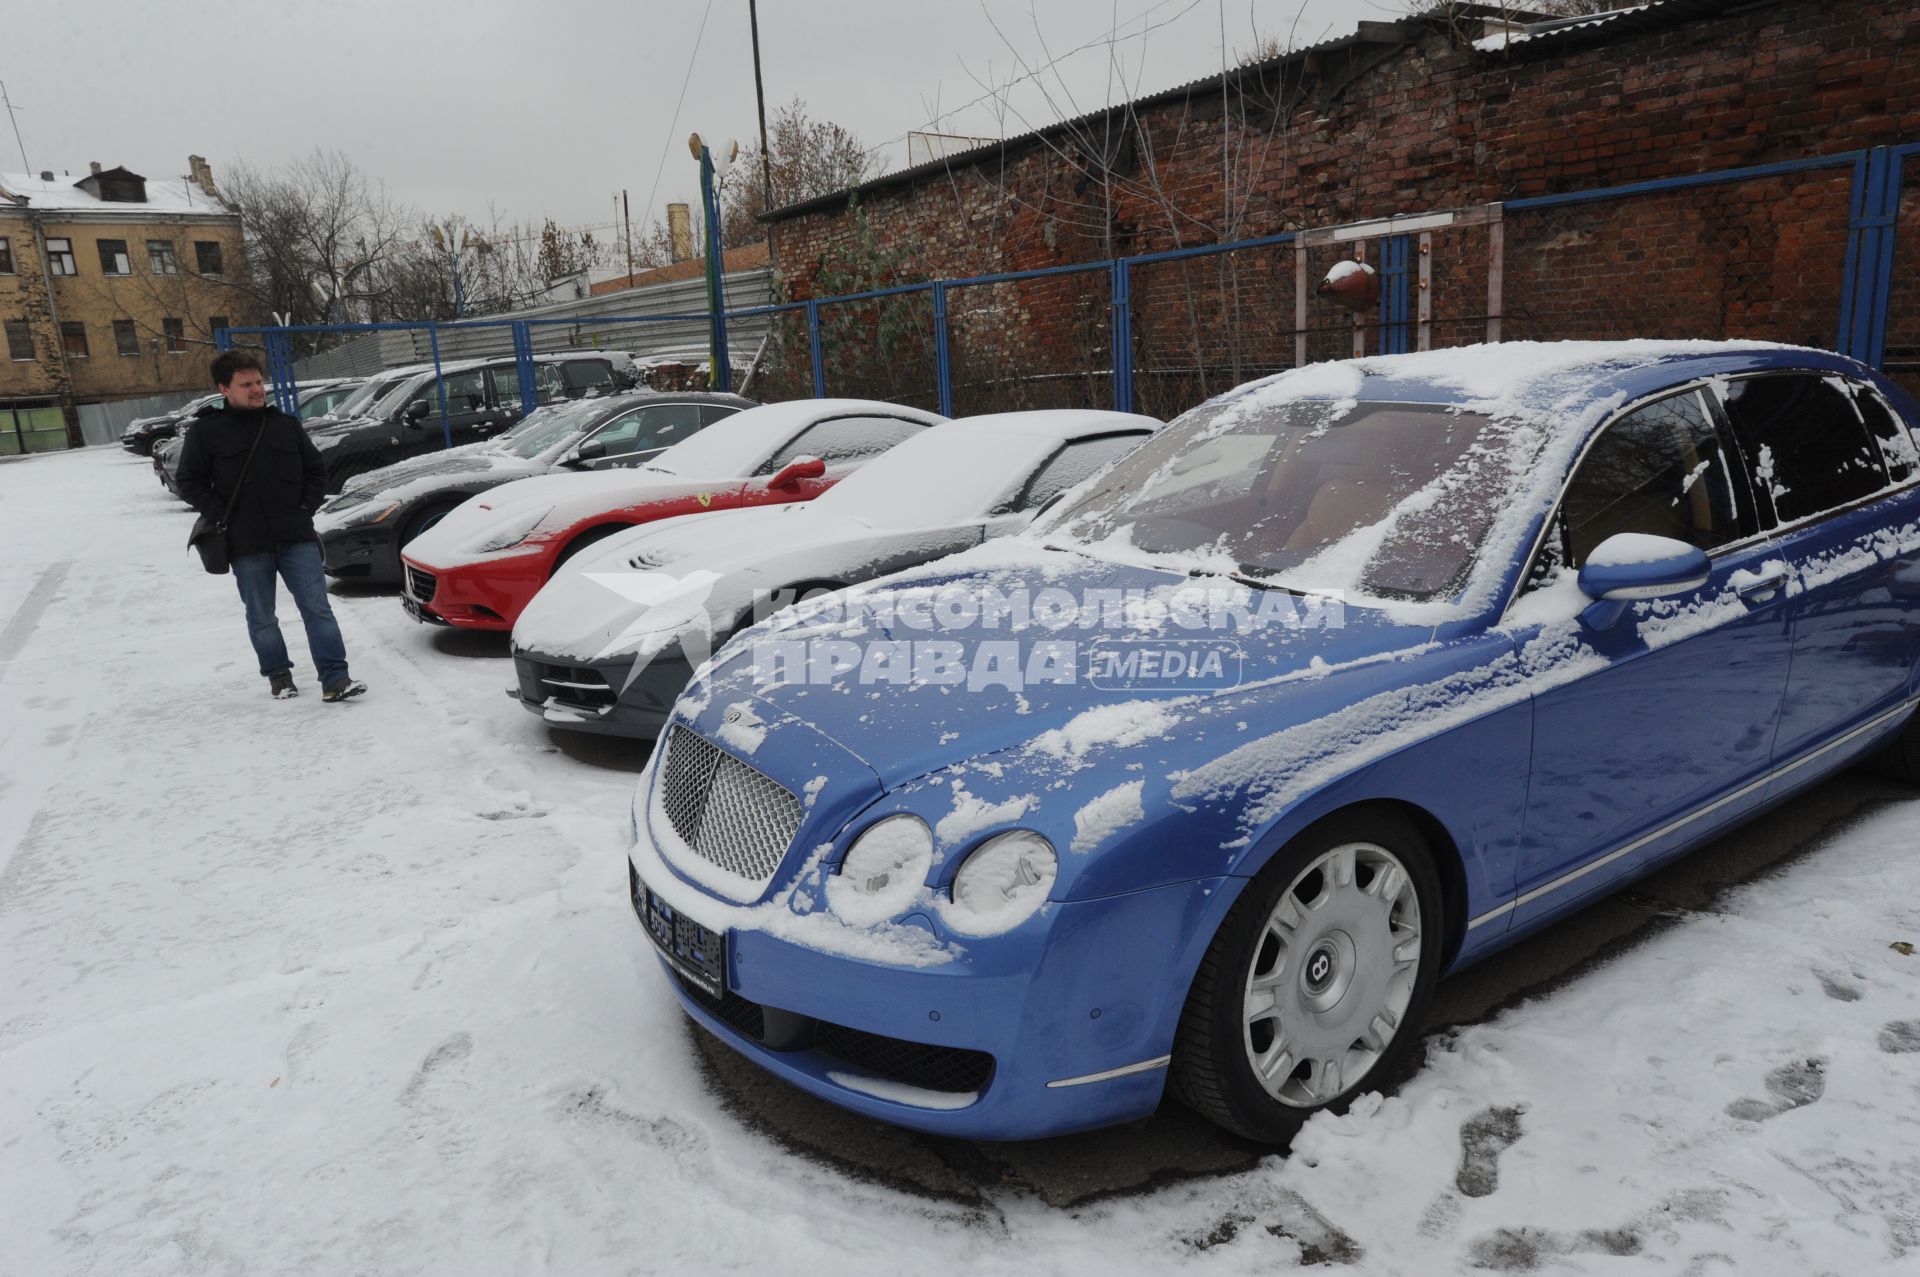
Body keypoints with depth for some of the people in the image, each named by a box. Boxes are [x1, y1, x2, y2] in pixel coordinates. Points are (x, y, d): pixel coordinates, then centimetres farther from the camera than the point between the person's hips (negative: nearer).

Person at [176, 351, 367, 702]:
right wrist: (224, 516, -7)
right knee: (261, 618, 10)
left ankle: (334, 679, -7)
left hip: (297, 537, 1)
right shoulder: (206, 431, 0)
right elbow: (189, 482, 3)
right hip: (247, 545, -1)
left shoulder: (286, 425, 8)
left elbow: (316, 469, 16)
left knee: (317, 607, -6)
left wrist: (306, 507, 3)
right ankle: (278, 674, 26)